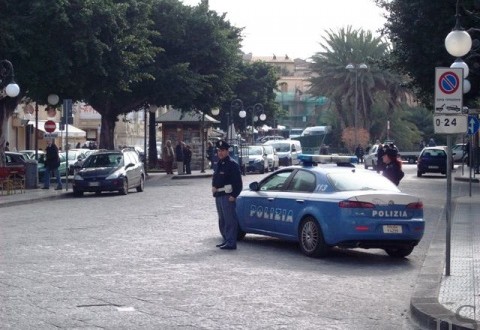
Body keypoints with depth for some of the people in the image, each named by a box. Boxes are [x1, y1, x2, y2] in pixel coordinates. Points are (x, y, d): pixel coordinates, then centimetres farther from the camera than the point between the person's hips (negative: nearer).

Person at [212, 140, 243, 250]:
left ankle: (231, 243, -8)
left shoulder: (232, 164, -9)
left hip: (228, 196, -10)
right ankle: (226, 240, 24)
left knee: (230, 220, -8)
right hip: (219, 195, 10)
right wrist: (214, 189, 7)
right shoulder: (219, 164, 18)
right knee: (222, 220, 15)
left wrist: (234, 195, -19)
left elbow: (238, 182, -14)